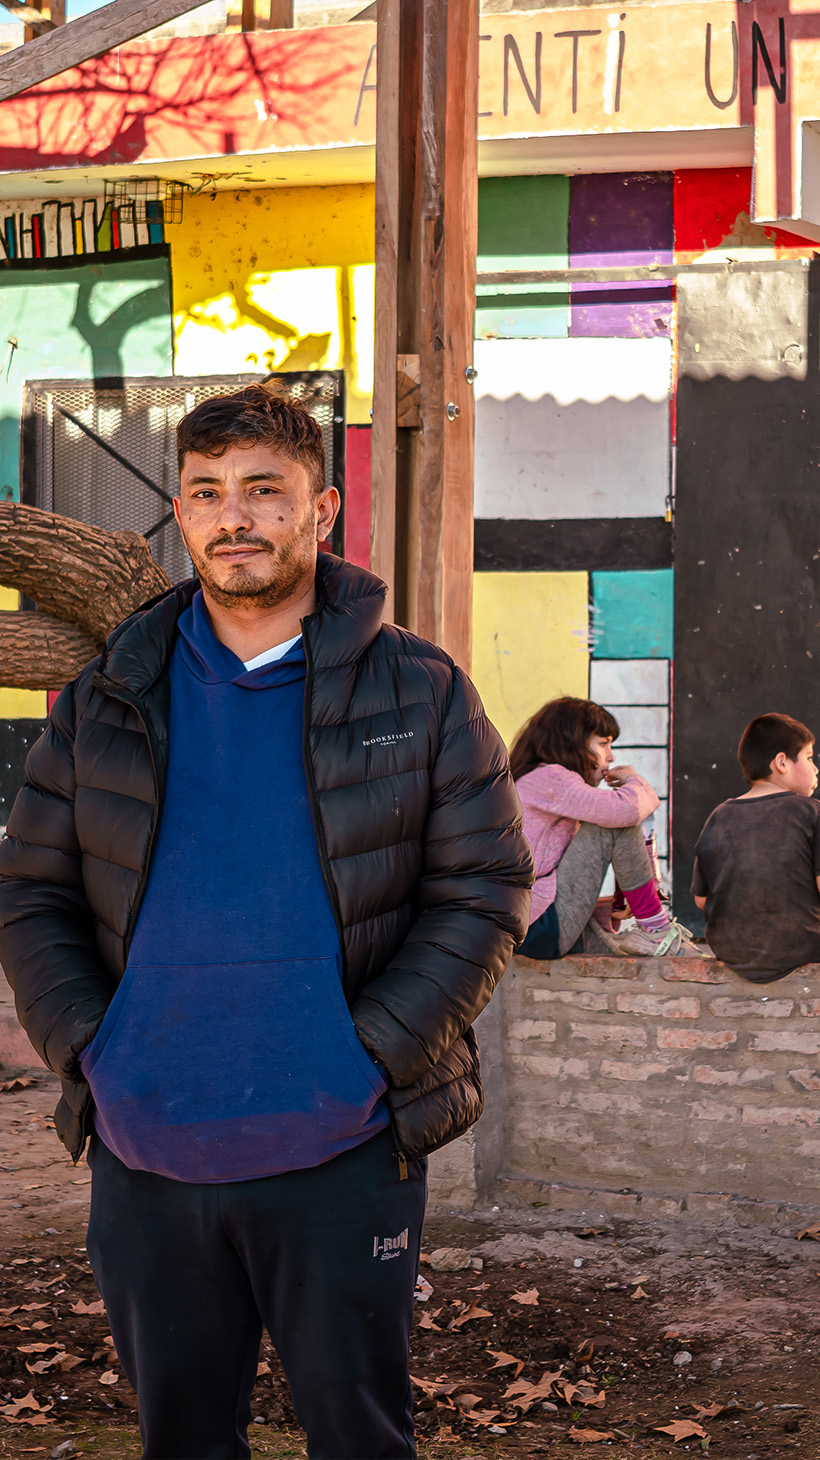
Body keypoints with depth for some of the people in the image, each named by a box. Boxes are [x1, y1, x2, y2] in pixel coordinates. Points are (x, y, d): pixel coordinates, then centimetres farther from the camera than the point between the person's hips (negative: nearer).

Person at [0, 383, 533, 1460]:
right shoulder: (107, 702, 8)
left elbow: (484, 891, -2)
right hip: (143, 1160, 2)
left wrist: (370, 1056, -12)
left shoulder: (419, 694, 1)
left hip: (341, 1157, -2)